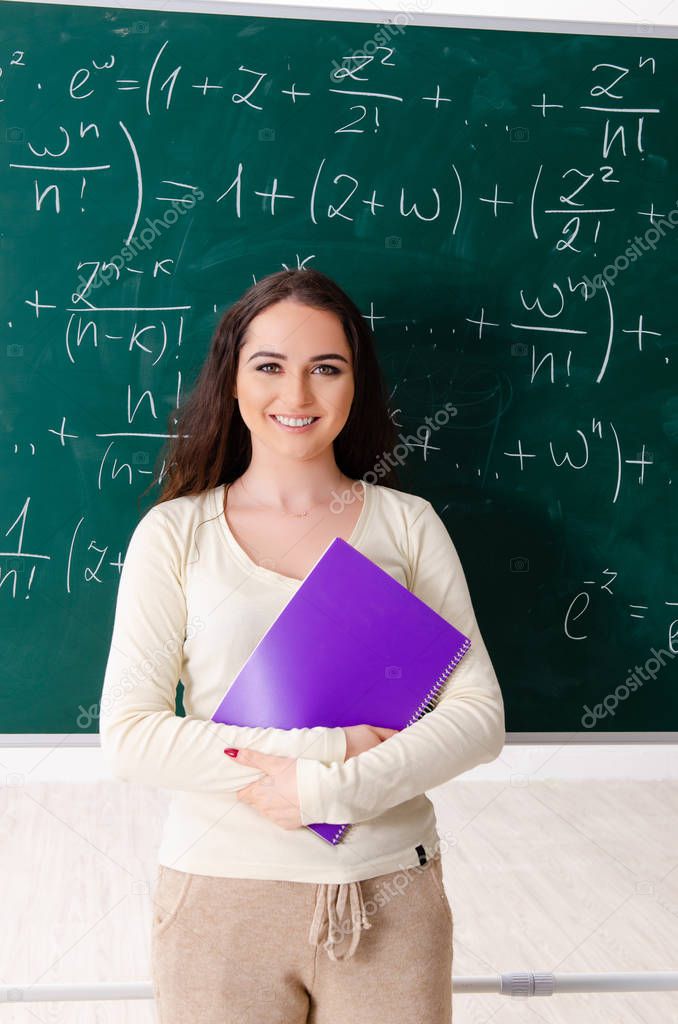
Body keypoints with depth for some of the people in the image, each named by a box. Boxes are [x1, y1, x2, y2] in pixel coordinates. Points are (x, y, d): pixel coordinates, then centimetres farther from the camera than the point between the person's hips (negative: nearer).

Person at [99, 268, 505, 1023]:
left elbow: (479, 714, -3)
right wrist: (330, 748, -15)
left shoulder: (406, 523, 3)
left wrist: (334, 791, -17)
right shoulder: (174, 532, -1)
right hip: (221, 896, -1)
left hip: (387, 896, 1)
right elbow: (127, 735, -8)